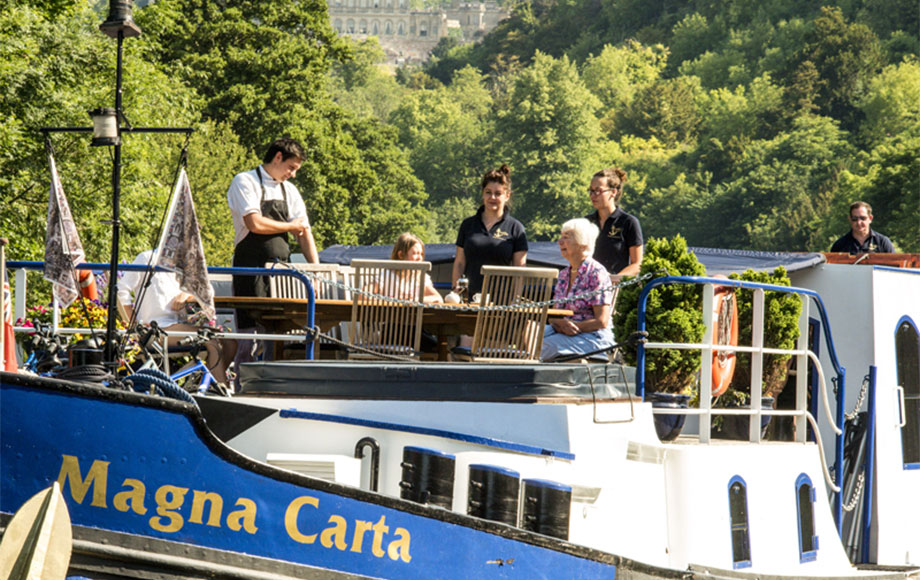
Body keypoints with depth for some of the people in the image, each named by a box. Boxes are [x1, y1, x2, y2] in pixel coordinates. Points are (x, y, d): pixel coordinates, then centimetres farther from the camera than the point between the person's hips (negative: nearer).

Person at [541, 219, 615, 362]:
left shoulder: (596, 273, -8)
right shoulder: (563, 274, 15)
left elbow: (601, 321, -12)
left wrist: (574, 326, -16)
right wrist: (559, 324, -9)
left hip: (592, 336, -7)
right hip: (565, 332, 7)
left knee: (548, 344, -32)